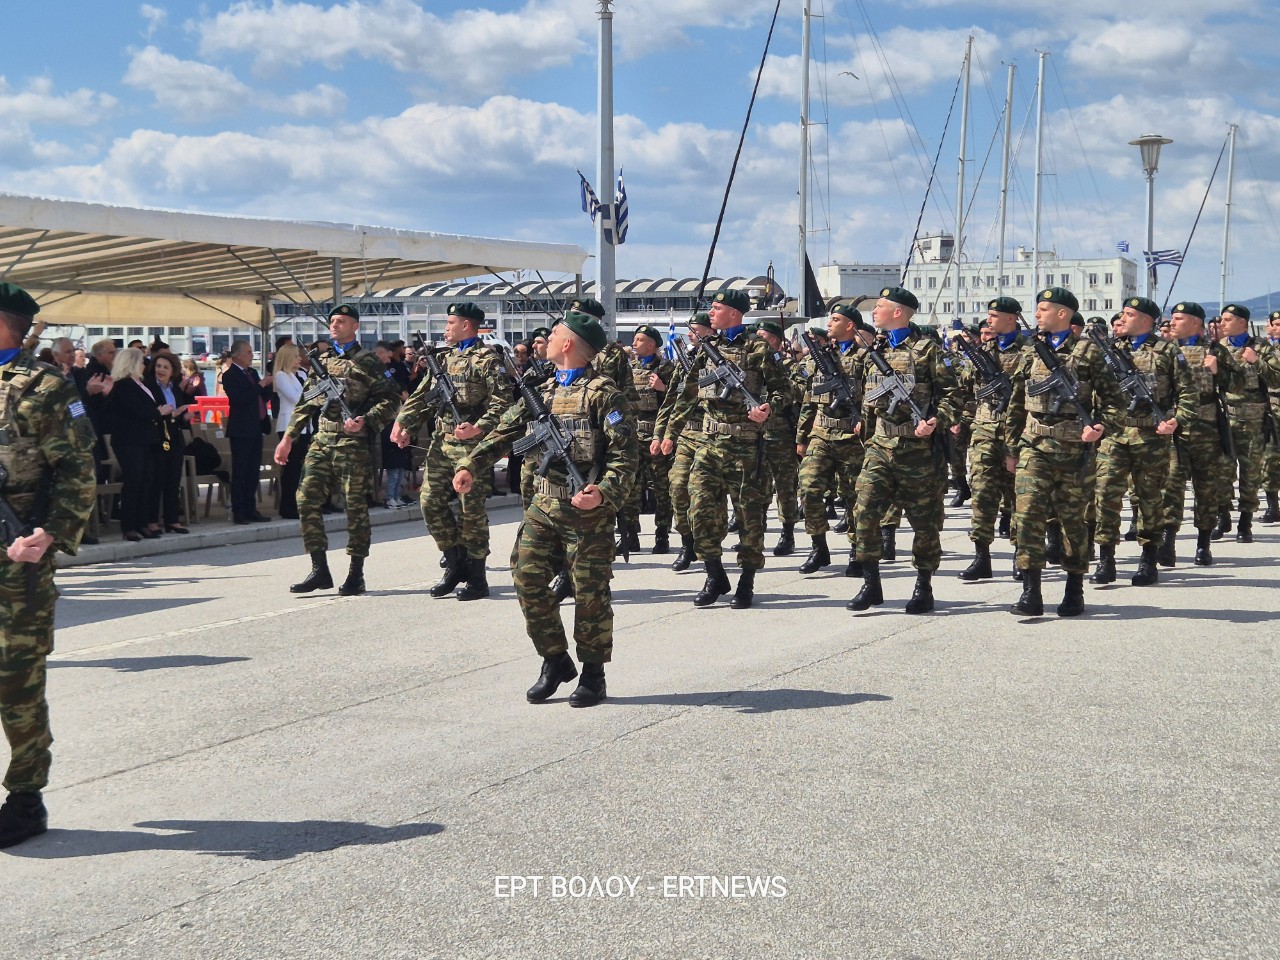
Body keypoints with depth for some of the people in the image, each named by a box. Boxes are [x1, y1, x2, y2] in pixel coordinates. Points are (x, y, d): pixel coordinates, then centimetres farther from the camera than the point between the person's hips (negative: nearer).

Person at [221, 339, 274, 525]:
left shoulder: (252, 373, 14)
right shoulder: (230, 376, -9)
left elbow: (264, 397, 16)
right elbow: (239, 399, -22)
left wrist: (267, 384, -3)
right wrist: (260, 385, -20)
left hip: (256, 428, 8)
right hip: (241, 429, -8)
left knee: (253, 472, 9)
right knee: (240, 472, -4)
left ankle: (250, 510, 15)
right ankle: (238, 512, -1)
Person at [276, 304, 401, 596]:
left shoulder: (365, 361, -1)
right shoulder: (321, 360, 17)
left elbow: (390, 399, -6)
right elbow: (308, 402, 19)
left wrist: (365, 421, -21)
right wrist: (288, 437, 13)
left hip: (352, 442, -6)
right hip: (322, 441, 6)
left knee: (356, 506, -1)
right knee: (306, 499, -2)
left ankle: (356, 575, 7)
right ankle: (320, 570, 5)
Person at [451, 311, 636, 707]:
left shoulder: (601, 392, -8)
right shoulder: (543, 391, 14)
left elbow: (624, 453, -14)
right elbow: (505, 429, 16)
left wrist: (605, 492, -29)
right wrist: (471, 465, 4)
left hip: (586, 508, -7)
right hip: (543, 503, 7)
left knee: (590, 591, 1)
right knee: (528, 580, 4)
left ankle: (593, 673, 15)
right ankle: (555, 661, 20)